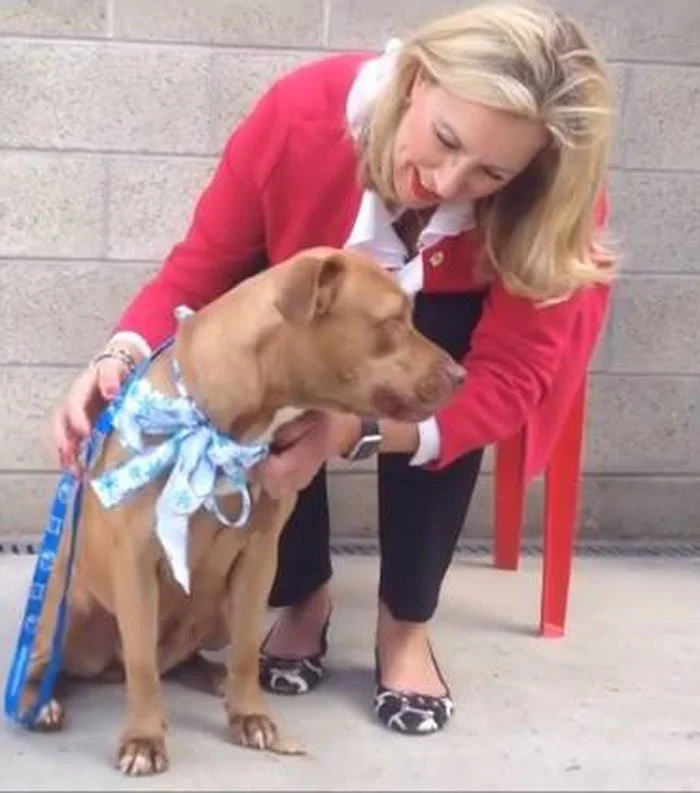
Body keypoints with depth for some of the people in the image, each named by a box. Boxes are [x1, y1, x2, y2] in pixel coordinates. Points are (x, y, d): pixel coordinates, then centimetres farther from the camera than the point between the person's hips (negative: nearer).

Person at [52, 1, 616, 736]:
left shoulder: (557, 198, -35)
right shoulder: (302, 111, -34)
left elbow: (509, 378, -36)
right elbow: (198, 269, -24)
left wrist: (357, 429, -52)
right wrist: (125, 355, -44)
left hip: (441, 330, -1)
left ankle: (406, 621, -14)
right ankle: (303, 597, -6)